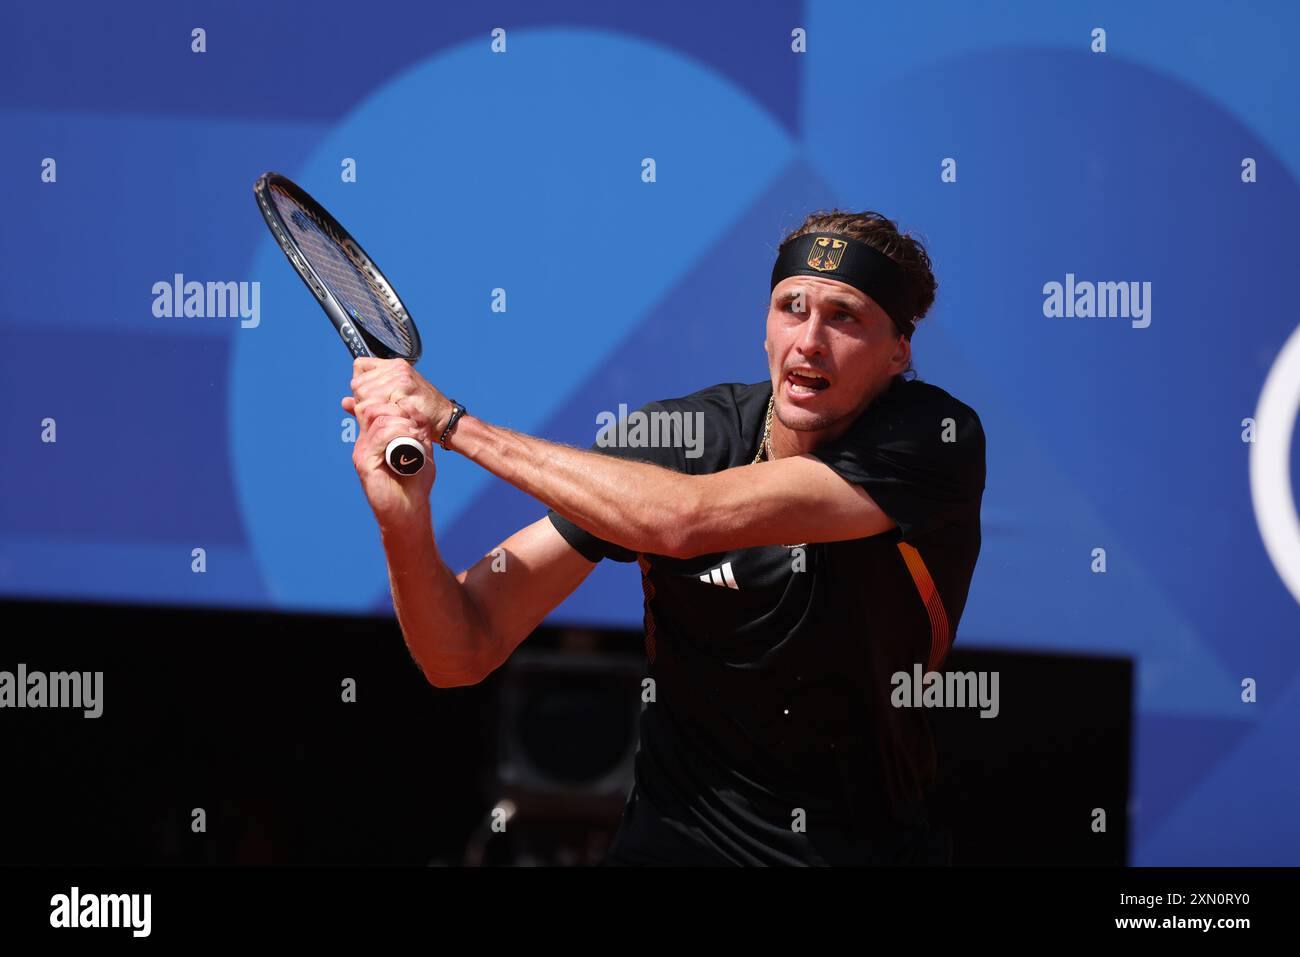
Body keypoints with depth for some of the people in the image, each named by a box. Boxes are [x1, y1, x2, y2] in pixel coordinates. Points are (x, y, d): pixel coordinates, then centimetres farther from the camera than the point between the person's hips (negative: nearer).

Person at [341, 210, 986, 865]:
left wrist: (453, 421, -26)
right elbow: (463, 653, -11)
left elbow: (684, 519, -30)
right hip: (673, 840, 0)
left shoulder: (936, 440, -18)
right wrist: (404, 522, -31)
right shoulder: (664, 436, -9)